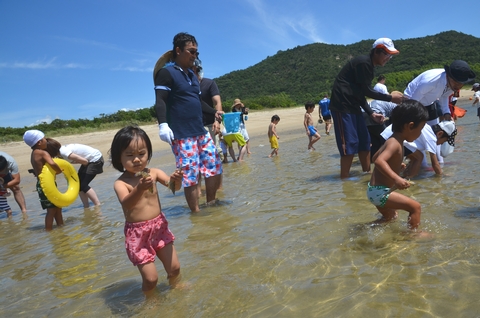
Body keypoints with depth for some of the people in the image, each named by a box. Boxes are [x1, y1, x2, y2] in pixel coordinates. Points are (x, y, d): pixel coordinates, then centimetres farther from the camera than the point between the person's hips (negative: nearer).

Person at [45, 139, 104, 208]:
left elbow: (84, 161, -25)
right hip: (89, 160, 9)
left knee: (83, 185, -12)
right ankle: (87, 210, 15)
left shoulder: (64, 152, -25)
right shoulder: (60, 151, 2)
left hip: (96, 159, -9)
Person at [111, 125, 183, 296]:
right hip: (138, 233, -4)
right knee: (151, 278, -1)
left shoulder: (154, 173, -3)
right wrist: (139, 189, -52)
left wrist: (176, 180, -35)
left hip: (159, 227, 4)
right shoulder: (120, 183, -15)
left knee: (174, 268, 13)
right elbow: (126, 203, -33)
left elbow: (173, 186, -12)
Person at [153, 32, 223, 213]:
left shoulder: (192, 75, 19)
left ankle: (211, 203, 26)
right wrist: (163, 124, -28)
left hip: (201, 132, 9)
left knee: (214, 167, 10)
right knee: (190, 175, -6)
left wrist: (214, 112, 22)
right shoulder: (166, 73, -6)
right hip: (181, 135, -8)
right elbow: (160, 101, -15)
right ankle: (196, 213, 7)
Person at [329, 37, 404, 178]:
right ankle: (344, 178, -4)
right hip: (342, 106, -10)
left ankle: (367, 172, 22)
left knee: (364, 141, 12)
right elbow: (366, 91, -13)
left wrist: (371, 114, 11)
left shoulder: (368, 66, 19)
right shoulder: (363, 62, -12)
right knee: (349, 144, -10)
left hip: (353, 106, 10)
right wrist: (390, 97, -5)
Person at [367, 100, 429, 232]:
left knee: (390, 217, 30)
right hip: (380, 191, -10)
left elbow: (375, 157, 23)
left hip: (375, 190, 10)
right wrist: (397, 178, -44)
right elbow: (379, 161, -37)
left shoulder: (393, 140, 9)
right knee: (415, 207, -9)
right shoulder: (395, 143, -20)